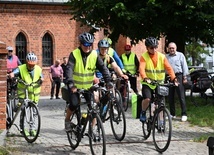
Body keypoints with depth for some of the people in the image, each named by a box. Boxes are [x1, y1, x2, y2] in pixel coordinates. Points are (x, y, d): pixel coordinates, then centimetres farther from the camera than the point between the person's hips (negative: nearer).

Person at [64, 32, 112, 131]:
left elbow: (103, 68, -12)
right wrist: (71, 84, -38)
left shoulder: (94, 55, -7)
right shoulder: (74, 54, -15)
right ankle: (67, 120, 11)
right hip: (75, 86, -2)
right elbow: (69, 69, -24)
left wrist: (108, 81, -27)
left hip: (88, 86, 3)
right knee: (74, 104, -18)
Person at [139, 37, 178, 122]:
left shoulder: (162, 56, 0)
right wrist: (145, 78, -41)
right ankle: (143, 112, 6)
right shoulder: (144, 57, -7)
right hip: (147, 83, -2)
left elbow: (169, 68, -9)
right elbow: (142, 69, -22)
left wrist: (174, 78, -24)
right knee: (147, 99, -22)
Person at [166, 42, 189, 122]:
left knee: (181, 96, -6)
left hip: (178, 76, -4)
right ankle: (172, 114, 17)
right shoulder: (166, 57, 14)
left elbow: (184, 66, 2)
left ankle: (184, 114, -4)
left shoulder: (180, 55, 5)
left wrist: (185, 77, -4)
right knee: (170, 97, 7)